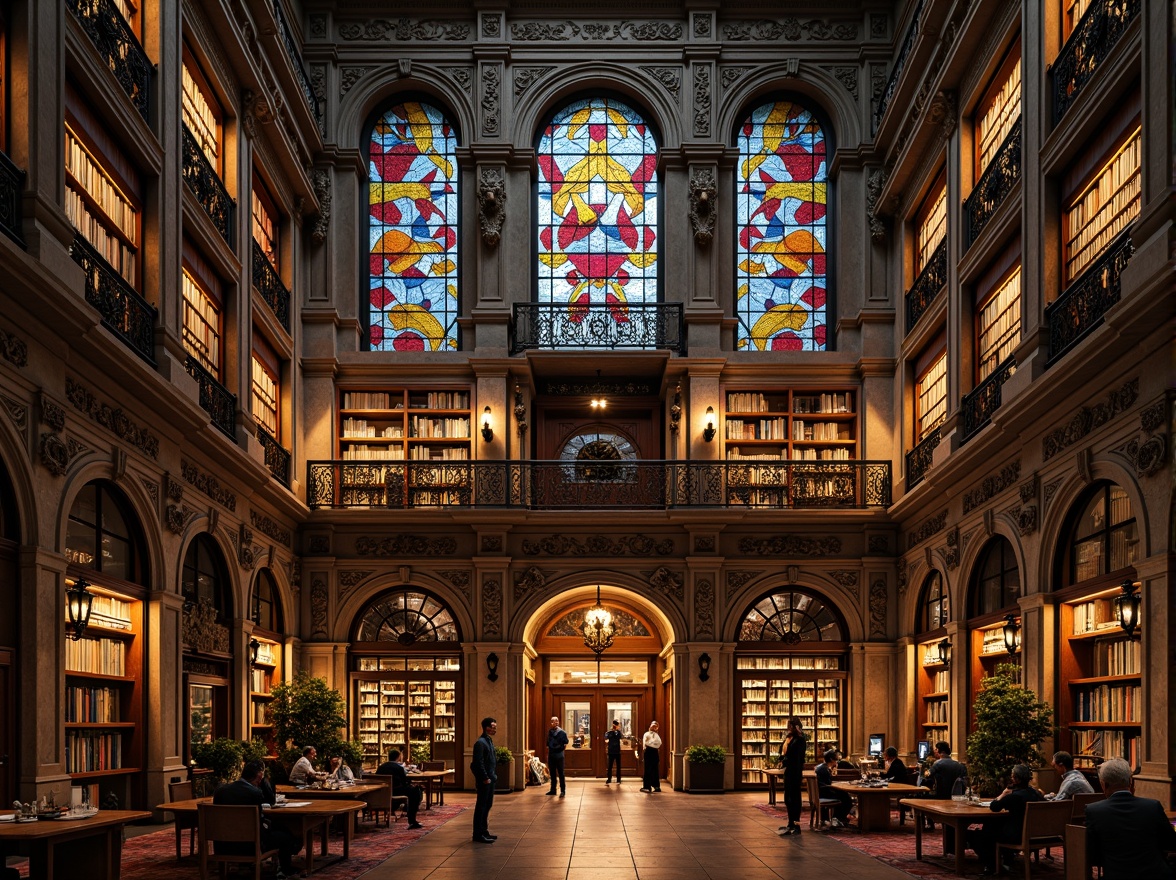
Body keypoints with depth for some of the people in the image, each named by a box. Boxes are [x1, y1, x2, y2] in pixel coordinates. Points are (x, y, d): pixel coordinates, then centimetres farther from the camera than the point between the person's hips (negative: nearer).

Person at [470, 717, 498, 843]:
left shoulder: (489, 741, 15)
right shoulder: (480, 742, -15)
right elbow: (479, 763, -20)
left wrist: (493, 776, 14)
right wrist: (485, 778, -20)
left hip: (490, 779, 10)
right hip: (484, 780, -10)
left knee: (487, 805, 15)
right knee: (481, 806, -4)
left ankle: (483, 831, 23)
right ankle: (478, 834, -1)